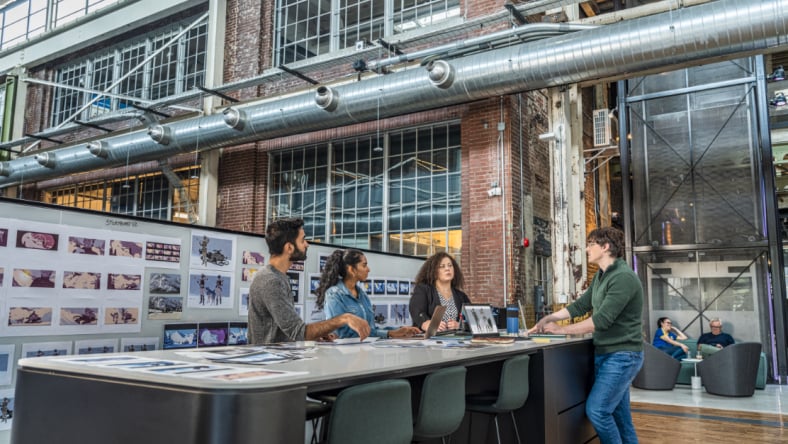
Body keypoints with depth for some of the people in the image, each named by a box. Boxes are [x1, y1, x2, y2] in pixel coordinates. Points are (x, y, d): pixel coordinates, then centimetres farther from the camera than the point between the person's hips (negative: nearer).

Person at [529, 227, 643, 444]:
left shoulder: (623, 277, -20)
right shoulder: (600, 276, 11)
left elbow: (602, 319, -24)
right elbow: (581, 305, 14)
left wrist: (562, 330, -17)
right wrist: (549, 318, 4)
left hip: (622, 355, -9)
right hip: (605, 353, 9)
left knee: (597, 410, -13)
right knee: (618, 413, 13)